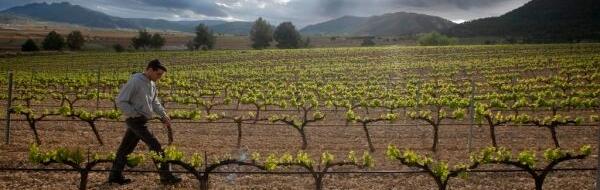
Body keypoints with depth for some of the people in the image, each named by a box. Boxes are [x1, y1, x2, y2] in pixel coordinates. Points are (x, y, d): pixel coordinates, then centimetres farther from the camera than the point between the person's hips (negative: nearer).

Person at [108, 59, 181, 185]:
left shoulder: (151, 84, 9)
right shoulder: (135, 82, -17)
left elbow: (155, 102, 19)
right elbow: (120, 101, -16)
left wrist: (164, 115, 5)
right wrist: (136, 115, -18)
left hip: (141, 121, 8)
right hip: (135, 121, -8)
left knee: (125, 148, 15)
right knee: (156, 146, -9)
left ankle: (115, 176, 25)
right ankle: (166, 176, -2)